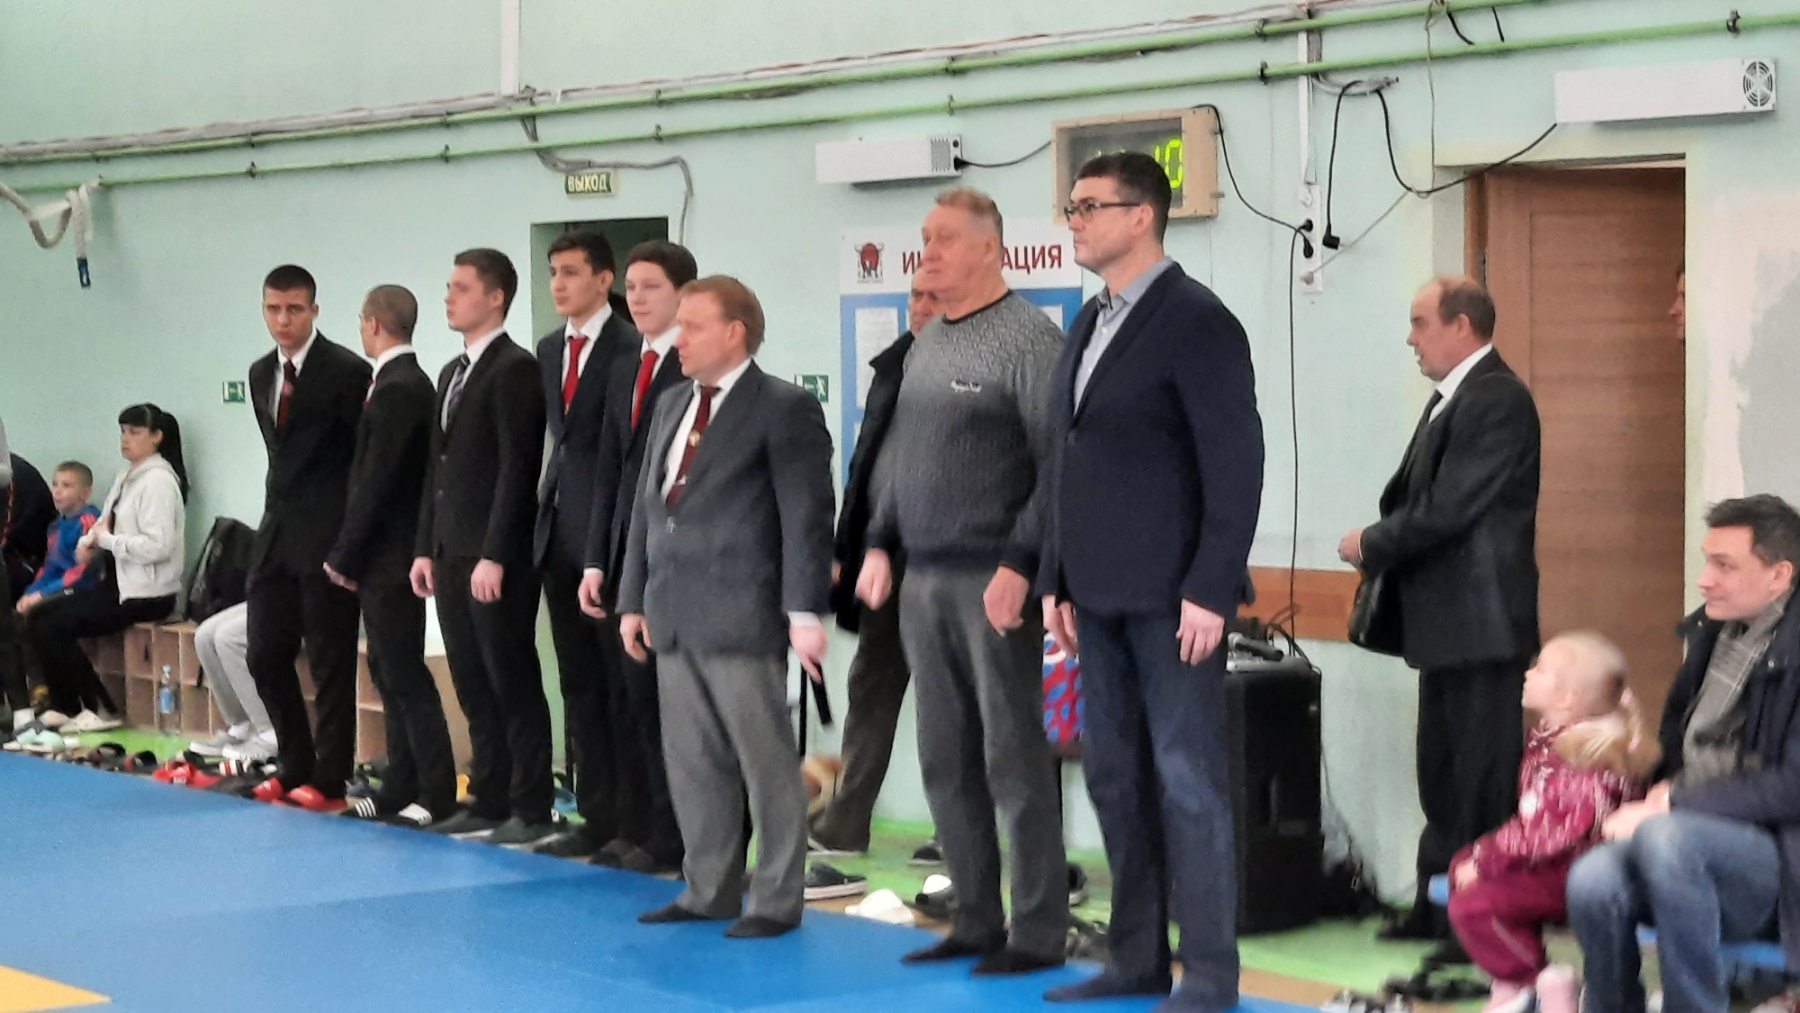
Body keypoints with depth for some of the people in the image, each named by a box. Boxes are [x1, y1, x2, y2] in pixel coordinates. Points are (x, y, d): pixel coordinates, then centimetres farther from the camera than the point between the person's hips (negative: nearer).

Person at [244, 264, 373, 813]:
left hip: (327, 535, -7)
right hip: (276, 531, 7)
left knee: (331, 662, -1)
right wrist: (279, 515, 11)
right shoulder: (261, 374, 12)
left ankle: (329, 779, 6)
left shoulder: (347, 372, -10)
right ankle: (295, 766, 21)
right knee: (266, 655, 9)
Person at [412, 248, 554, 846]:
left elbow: (517, 467, -17)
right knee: (474, 686, 11)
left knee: (513, 683, -3)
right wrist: (426, 547, 14)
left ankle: (531, 810, 2)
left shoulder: (514, 369, -11)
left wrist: (494, 556, -20)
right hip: (453, 555, 9)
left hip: (496, 560, -9)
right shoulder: (453, 372, 18)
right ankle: (489, 801, 17)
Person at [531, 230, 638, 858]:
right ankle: (597, 816, 16)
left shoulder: (629, 348, -10)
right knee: (579, 682, 10)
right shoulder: (550, 350, 15)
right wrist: (547, 501, 9)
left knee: (622, 682, -3)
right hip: (560, 531, 8)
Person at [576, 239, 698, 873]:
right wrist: (596, 562, 12)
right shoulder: (625, 371, 17)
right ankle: (636, 829, 16)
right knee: (637, 696, 10)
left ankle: (670, 838, 4)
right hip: (629, 557, 7)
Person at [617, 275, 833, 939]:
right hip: (674, 619, 8)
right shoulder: (672, 407, 17)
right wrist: (633, 600, 16)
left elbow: (806, 517, -11)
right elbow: (647, 506, 19)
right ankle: (709, 890, 20)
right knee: (692, 764, 11)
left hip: (742, 618, -8)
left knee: (766, 763, -1)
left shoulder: (785, 409, -7)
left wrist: (804, 612, -17)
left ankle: (777, 900, 6)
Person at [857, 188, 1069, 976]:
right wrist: (880, 545, 12)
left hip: (993, 583, -7)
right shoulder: (928, 344, 14)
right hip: (924, 583, 7)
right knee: (946, 762, 10)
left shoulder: (1028, 340, -9)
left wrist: (1020, 567, -18)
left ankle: (1038, 932, 3)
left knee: (1013, 757, -3)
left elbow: (1058, 466, -14)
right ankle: (975, 921, 18)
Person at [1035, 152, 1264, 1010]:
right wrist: (1057, 580, 13)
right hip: (1101, 596, 8)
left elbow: (1235, 463, -14)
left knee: (1188, 780, -4)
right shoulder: (1089, 325, 15)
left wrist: (1211, 590, -19)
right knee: (1116, 779, 11)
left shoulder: (1197, 322, -9)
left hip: (1171, 598, -8)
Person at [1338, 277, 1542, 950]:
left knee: (1483, 777, -5)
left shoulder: (1497, 400, -16)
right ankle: (1438, 908, 27)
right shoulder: (1449, 399, 15)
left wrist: (1372, 545, -9)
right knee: (1443, 774, 17)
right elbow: (1414, 493, 16)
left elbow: (1448, 509, -21)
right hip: (1448, 622, 10)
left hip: (1482, 622, -10)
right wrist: (1380, 544, -2)